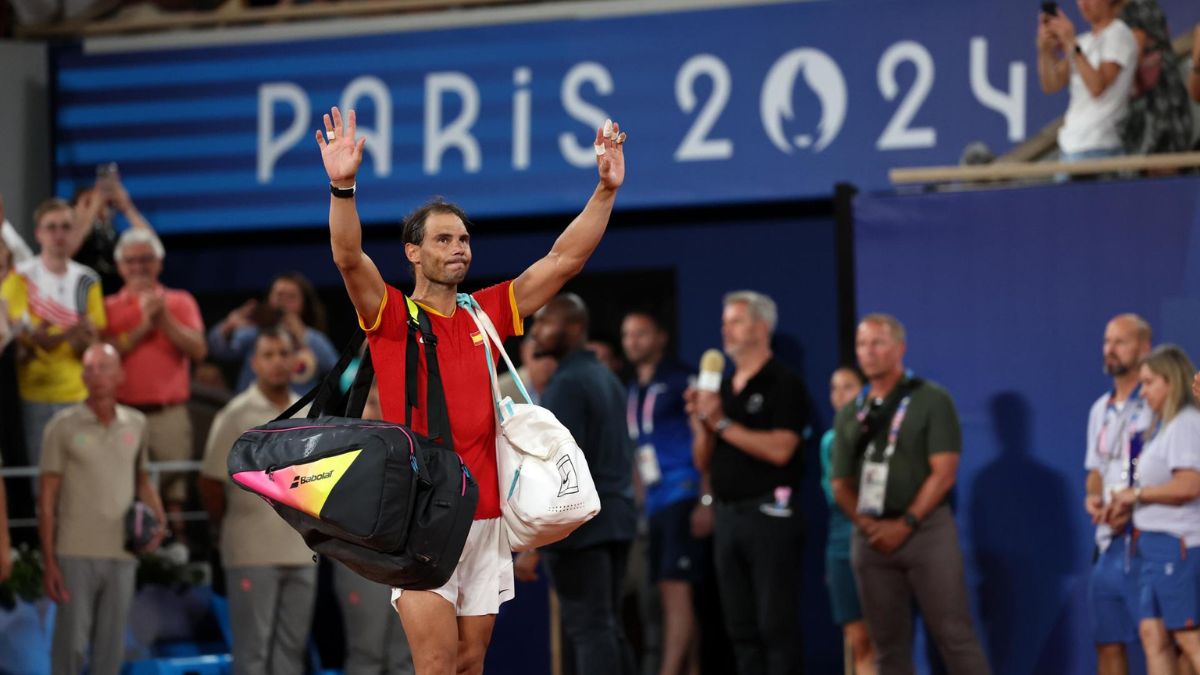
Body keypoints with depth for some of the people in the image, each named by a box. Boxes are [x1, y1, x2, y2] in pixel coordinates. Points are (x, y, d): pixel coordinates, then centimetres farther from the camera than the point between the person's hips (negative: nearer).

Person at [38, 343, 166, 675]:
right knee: (71, 645, -4)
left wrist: (157, 518, 0)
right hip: (76, 554, -3)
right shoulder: (63, 425, -2)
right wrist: (48, 561, -6)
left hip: (122, 556, 3)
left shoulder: (136, 424, 8)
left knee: (111, 648, 6)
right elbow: (47, 498, -2)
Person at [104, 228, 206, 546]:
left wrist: (164, 319, -9)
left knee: (174, 489, -3)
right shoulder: (110, 306, 10)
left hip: (169, 412, 0)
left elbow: (198, 349, -2)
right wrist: (142, 327, -9)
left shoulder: (179, 302, 12)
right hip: (123, 412, 0)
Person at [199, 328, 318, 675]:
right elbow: (211, 483, -4)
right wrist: (226, 528, 3)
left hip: (301, 552, 5)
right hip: (252, 554, -5)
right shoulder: (237, 415, -6)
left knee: (292, 647, 7)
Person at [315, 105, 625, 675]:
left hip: (485, 516, 5)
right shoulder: (392, 317, 0)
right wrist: (343, 187, -33)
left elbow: (564, 260, 11)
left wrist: (606, 191, 2)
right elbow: (349, 259, -18)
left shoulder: (488, 314, 12)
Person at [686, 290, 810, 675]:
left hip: (768, 512, -7)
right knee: (741, 629, 7)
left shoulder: (783, 384, -4)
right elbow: (703, 461, 16)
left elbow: (779, 449, -17)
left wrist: (722, 423, -16)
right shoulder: (723, 388, 17)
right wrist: (701, 423, -2)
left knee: (776, 625, -9)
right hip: (728, 513, 7)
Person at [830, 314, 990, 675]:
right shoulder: (850, 414, 14)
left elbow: (944, 472, -7)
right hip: (872, 537, 5)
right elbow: (841, 483, 13)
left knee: (953, 635, -7)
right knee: (888, 642, 5)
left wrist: (905, 524, -13)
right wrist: (866, 523, -5)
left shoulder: (931, 400, 0)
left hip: (926, 530, -4)